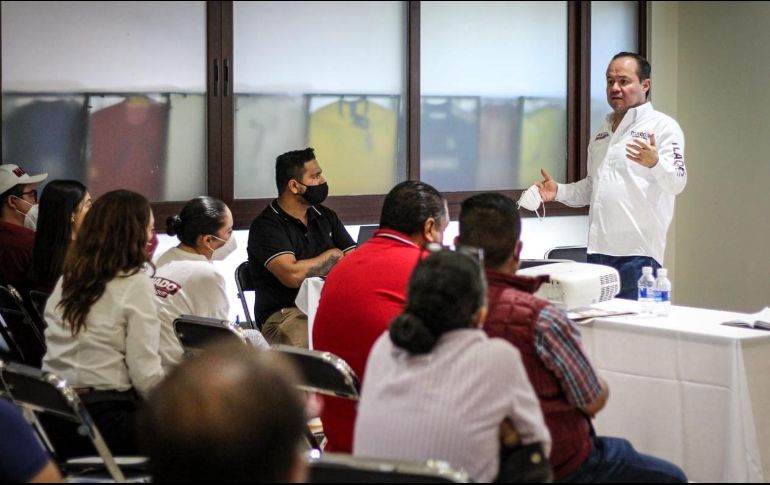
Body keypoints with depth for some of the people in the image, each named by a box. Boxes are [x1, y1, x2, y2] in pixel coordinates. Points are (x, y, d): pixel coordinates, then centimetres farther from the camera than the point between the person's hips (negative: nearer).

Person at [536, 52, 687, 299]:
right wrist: (559, 191, 14)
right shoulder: (603, 132, 21)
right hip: (598, 249, 7)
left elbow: (676, 182, -13)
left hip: (637, 251, -7)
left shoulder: (663, 126, -2)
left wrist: (654, 163, -33)